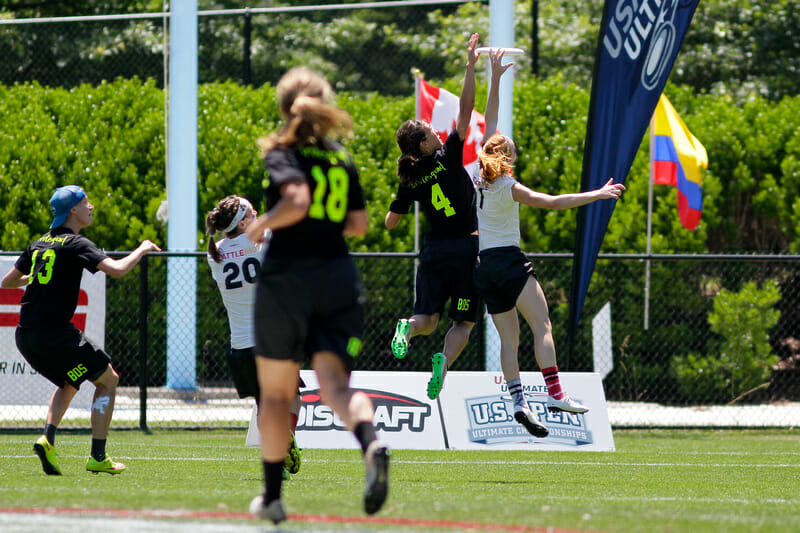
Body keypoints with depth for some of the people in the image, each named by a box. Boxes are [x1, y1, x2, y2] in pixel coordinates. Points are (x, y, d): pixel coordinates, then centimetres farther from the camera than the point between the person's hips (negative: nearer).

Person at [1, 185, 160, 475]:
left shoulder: (39, 244, 14)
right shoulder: (76, 244, -9)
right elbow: (117, 269, -20)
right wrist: (143, 249, -2)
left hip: (25, 336, 7)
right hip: (55, 334, -7)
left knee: (69, 382, 28)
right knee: (108, 380, 8)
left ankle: (48, 438, 3)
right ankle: (98, 457, 2)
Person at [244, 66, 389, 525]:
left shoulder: (282, 153, -2)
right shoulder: (343, 160, 13)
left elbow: (296, 199, -20)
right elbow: (358, 224, 16)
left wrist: (263, 225, -4)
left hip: (287, 276, -3)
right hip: (340, 276, 3)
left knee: (276, 395, 11)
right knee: (335, 383, -8)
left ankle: (272, 496, 19)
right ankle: (371, 441, -42)